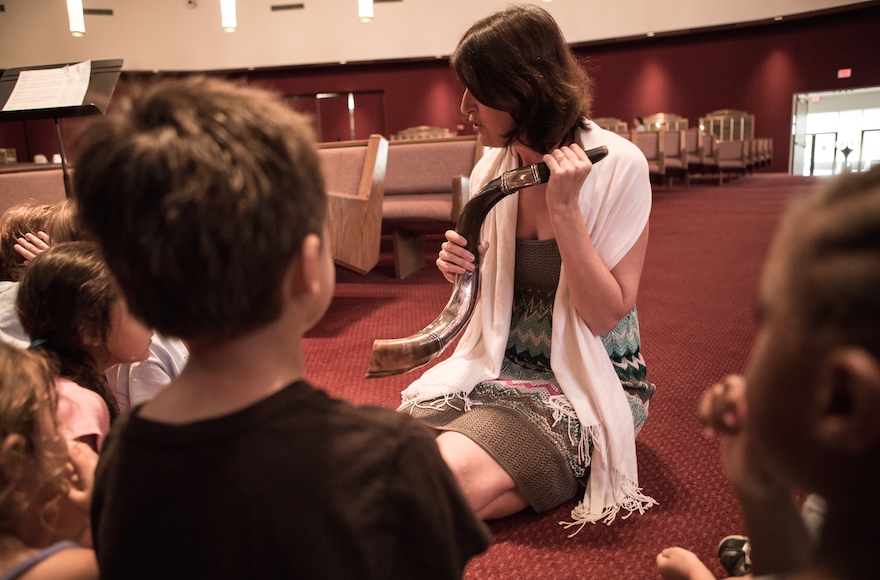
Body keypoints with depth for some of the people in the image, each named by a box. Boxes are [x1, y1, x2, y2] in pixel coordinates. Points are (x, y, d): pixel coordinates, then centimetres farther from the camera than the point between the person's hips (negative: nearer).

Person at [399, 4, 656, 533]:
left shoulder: (617, 165, -13)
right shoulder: (493, 169, 3)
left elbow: (606, 315, -16)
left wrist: (563, 208, -22)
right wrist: (463, 269, -7)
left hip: (588, 378, -5)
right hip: (500, 367, 5)